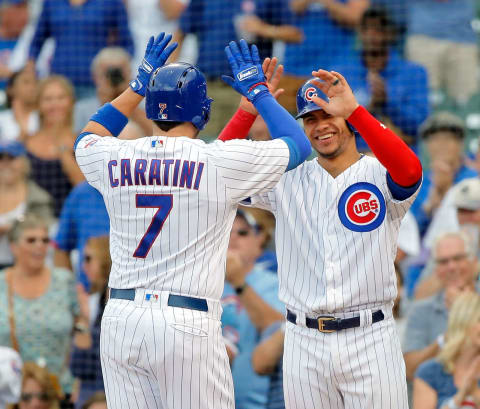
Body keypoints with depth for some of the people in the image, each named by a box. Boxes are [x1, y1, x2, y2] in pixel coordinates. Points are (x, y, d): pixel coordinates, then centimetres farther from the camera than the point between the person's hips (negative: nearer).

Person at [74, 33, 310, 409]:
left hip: (120, 318, 4)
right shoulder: (221, 162, -6)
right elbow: (299, 144, 7)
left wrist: (139, 86, 32)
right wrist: (258, 90, 18)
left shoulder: (113, 159, 5)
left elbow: (87, 138, 31)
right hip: (187, 322, -4)